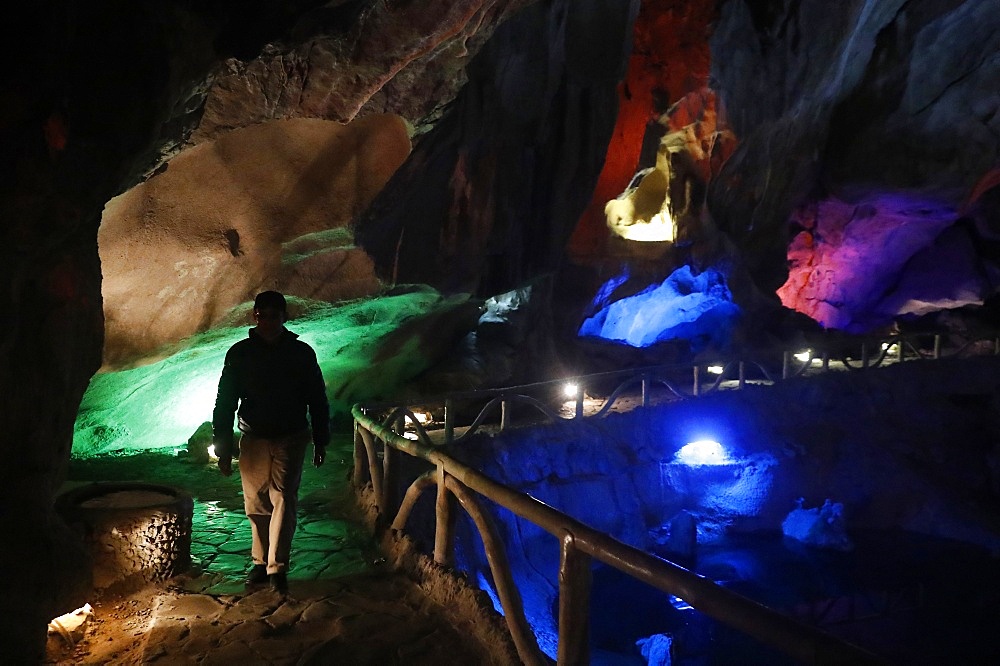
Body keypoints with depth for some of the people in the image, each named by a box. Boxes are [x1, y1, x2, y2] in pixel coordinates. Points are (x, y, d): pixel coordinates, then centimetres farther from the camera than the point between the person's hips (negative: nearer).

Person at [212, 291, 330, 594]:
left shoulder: (301, 353, -2)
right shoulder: (239, 353, -1)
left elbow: (318, 400, 5)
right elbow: (224, 402, 2)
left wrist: (320, 442, 6)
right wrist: (223, 448, -1)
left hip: (290, 439, -1)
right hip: (254, 440, 2)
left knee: (283, 500, -8)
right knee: (256, 504, 8)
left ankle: (277, 567, -5)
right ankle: (260, 562, 21)